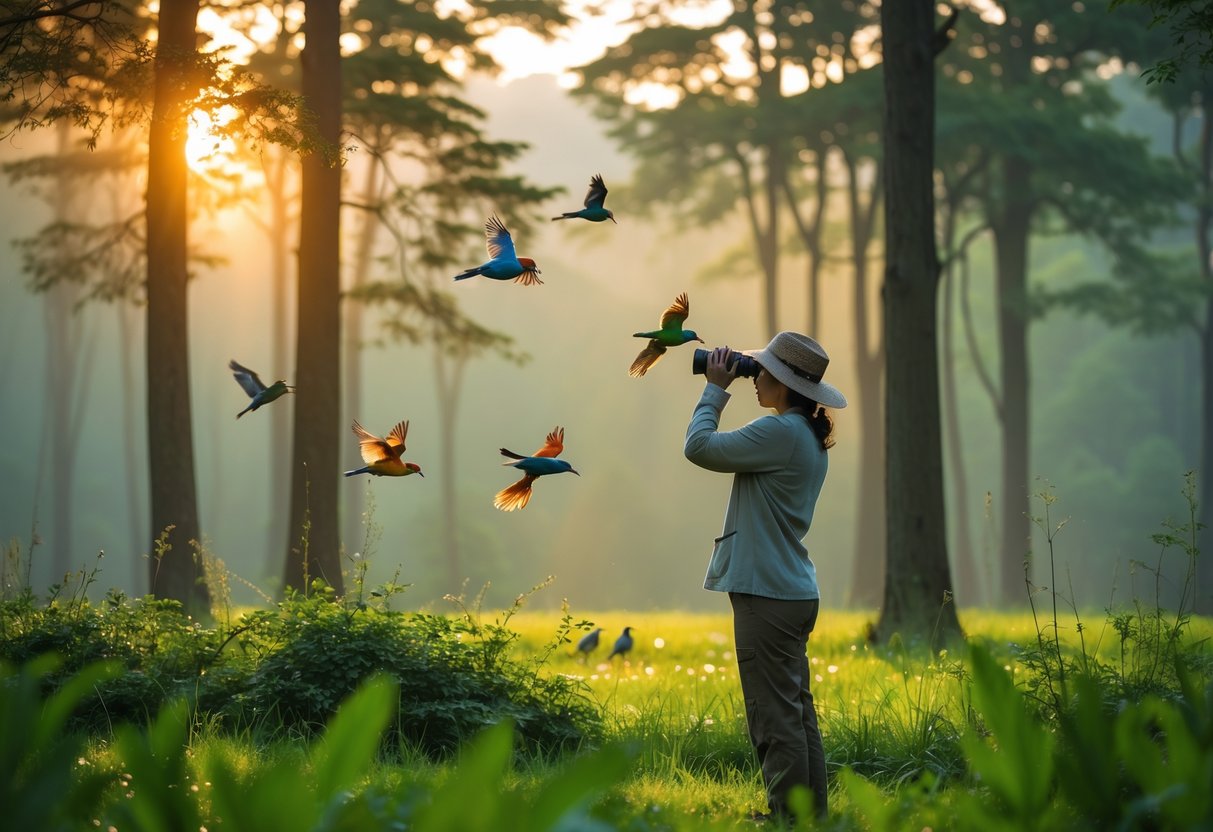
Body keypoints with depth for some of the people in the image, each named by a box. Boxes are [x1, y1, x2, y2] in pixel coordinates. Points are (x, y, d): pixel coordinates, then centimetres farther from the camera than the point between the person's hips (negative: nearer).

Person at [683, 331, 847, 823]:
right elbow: (733, 453, 27)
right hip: (794, 592, 11)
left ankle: (788, 819, -5)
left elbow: (699, 447, -15)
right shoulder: (809, 437, 15)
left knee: (776, 717, -7)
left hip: (767, 596, -11)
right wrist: (722, 391, 18)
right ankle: (811, 816, 17)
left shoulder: (780, 432, -16)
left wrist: (715, 390, -2)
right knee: (797, 712, 13)